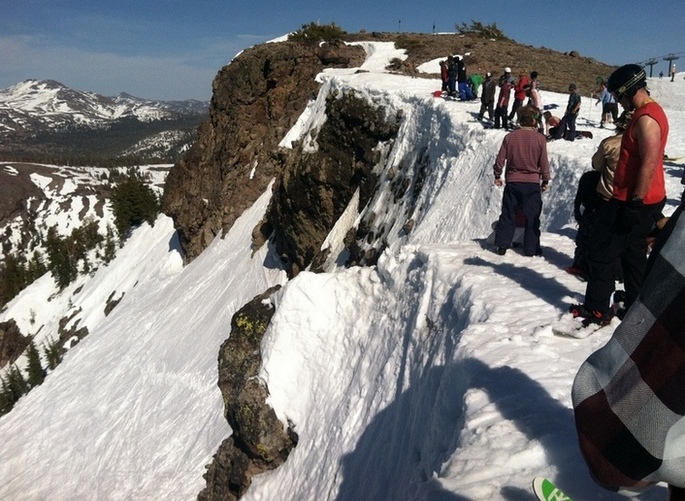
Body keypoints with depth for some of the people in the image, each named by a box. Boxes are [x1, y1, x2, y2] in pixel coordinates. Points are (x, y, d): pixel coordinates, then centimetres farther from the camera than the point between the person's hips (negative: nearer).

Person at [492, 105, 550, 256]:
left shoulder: (510, 137, -3)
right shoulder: (539, 138, -7)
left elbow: (500, 160, -1)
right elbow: (544, 163, -3)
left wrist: (497, 176, 13)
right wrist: (545, 181, 10)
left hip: (512, 182, 1)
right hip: (532, 183, -1)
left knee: (508, 215, 10)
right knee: (532, 217, 7)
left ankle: (502, 245, 11)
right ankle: (531, 248, 11)